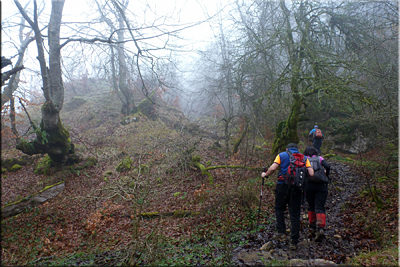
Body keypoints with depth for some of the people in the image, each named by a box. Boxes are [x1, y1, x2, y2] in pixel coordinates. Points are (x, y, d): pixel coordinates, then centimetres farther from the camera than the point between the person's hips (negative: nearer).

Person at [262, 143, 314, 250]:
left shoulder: (282, 155, 8)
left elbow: (273, 168, -6)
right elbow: (311, 173, 3)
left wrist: (265, 174, 11)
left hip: (283, 185, -2)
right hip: (297, 188, 2)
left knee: (279, 209, 17)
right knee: (295, 214, 6)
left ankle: (281, 232, 6)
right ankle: (294, 242, 8)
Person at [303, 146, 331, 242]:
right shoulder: (320, 158, 13)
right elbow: (327, 167, -4)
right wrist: (326, 176, 12)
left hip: (309, 185, 0)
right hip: (321, 185, 0)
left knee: (311, 207, 16)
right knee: (320, 208, -2)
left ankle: (312, 228, 18)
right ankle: (320, 228, -20)